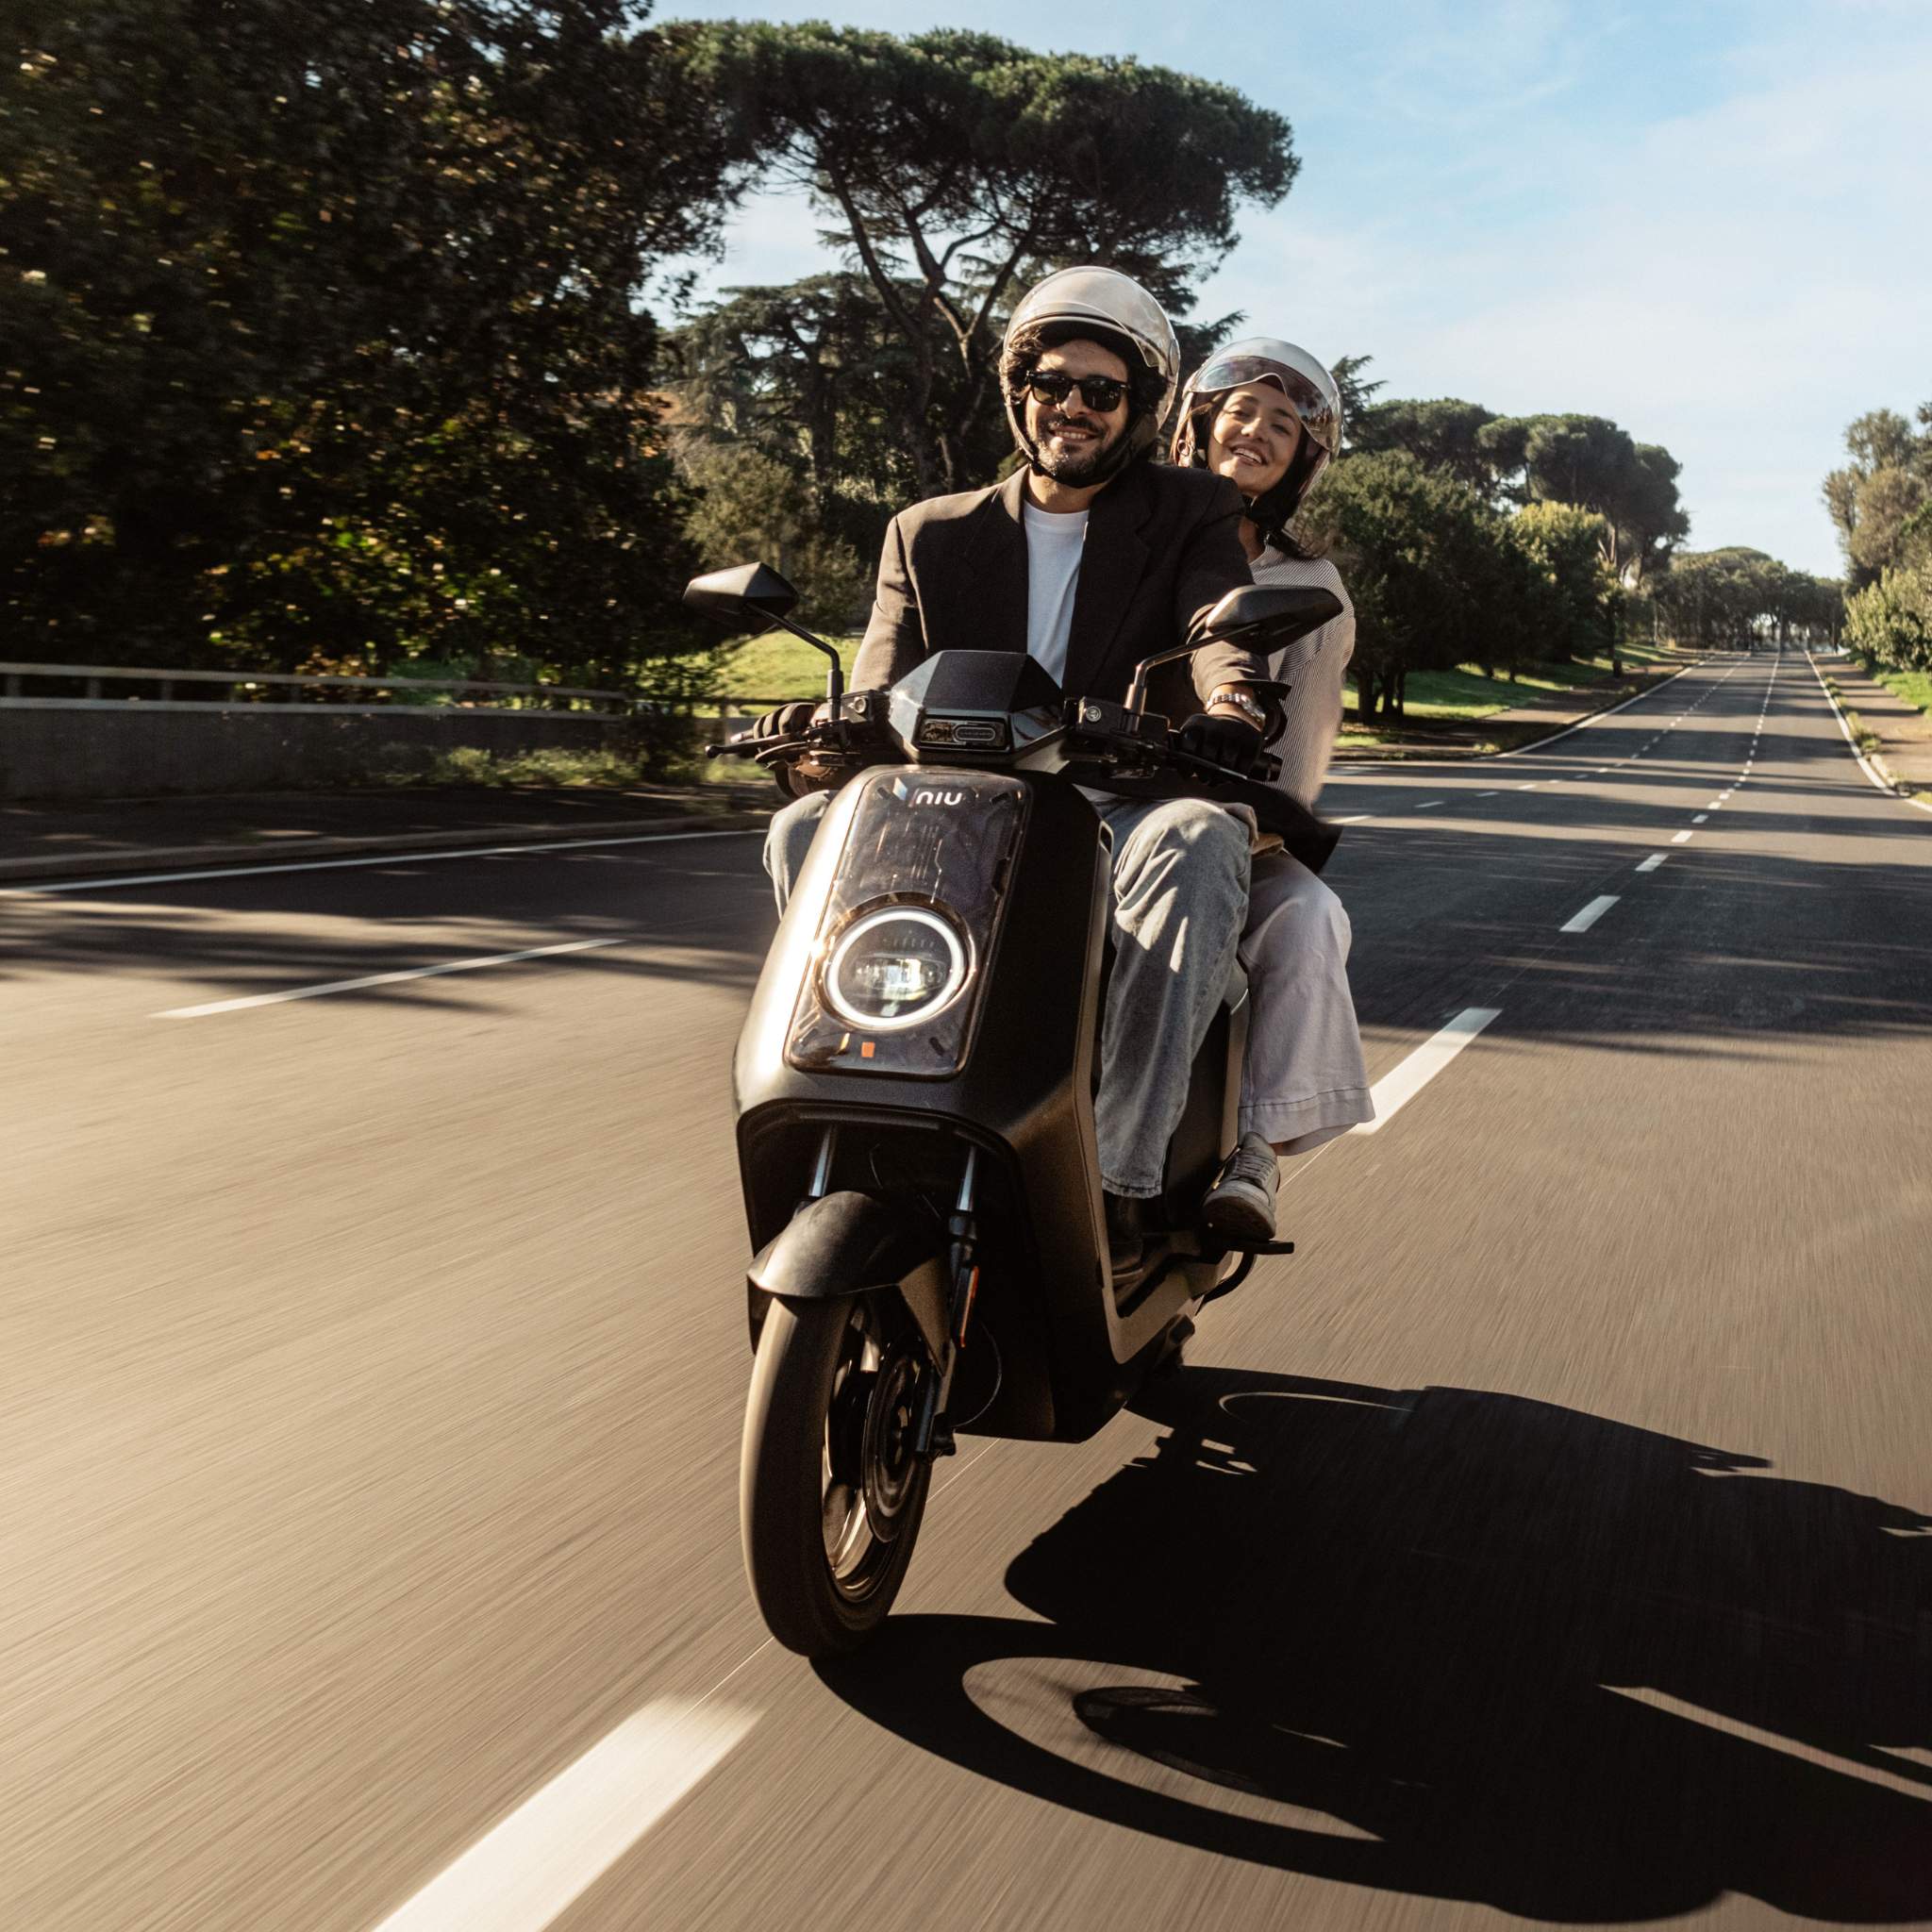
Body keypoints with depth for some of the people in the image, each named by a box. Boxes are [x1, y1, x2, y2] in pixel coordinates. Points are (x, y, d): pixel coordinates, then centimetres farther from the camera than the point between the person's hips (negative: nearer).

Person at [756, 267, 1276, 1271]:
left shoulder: (1191, 515, 10)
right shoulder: (932, 535, 16)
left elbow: (1229, 630, -10)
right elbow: (884, 691, 3)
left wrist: (1232, 704, -36)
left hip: (1122, 815, -2)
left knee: (1198, 838, -37)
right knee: (809, 826, -24)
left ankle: (1119, 1172, -38)